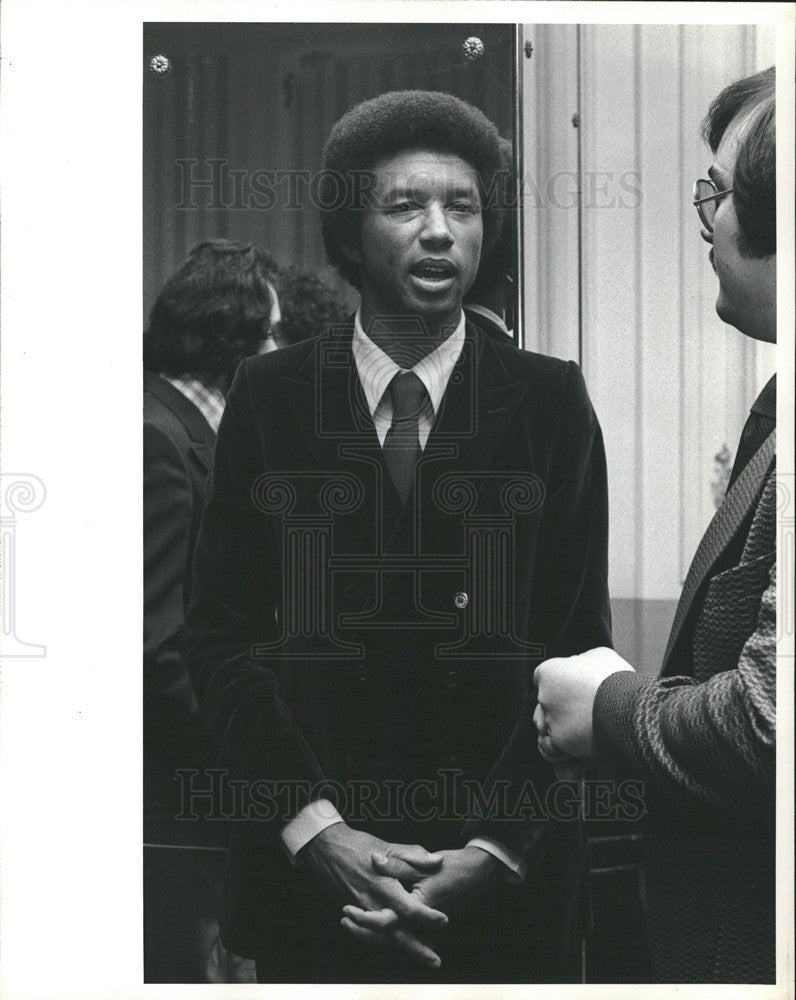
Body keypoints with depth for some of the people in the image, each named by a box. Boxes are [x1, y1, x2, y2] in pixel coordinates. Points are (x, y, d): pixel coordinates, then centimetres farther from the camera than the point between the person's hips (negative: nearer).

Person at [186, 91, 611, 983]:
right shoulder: (269, 396, -1)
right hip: (306, 871, 0)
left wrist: (497, 846, -11)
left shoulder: (552, 400, -2)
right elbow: (221, 636, -2)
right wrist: (317, 829, -12)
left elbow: (577, 647, -3)